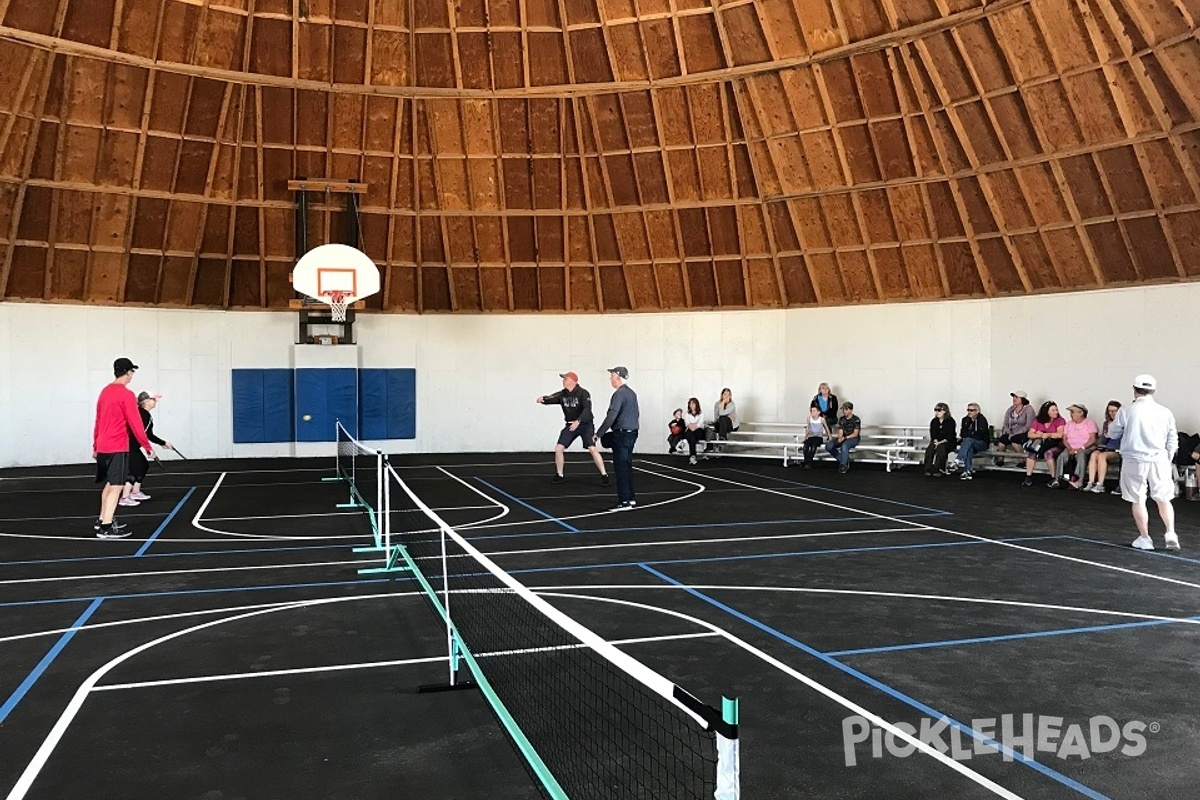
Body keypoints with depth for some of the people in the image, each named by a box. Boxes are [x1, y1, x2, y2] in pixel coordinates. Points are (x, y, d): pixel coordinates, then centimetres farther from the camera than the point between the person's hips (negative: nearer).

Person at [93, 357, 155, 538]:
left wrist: (95, 446, 25)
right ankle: (106, 528, -8)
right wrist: (147, 446, -9)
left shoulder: (105, 391, 12)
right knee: (116, 486, -6)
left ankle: (102, 520, 27)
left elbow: (98, 420, 18)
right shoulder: (126, 394, -13)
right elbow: (135, 424, -15)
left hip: (102, 447, 9)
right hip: (117, 448, -9)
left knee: (109, 484, 20)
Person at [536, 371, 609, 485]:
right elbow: (552, 399, -11)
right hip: (570, 425, 6)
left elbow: (587, 409, -29)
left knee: (592, 449, -18)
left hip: (585, 424, -6)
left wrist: (578, 421, -44)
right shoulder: (562, 394, 1)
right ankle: (559, 475, 14)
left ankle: (604, 475, -9)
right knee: (558, 448, -2)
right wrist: (543, 399, -34)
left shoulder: (583, 393, -17)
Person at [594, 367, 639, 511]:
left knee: (620, 467, -6)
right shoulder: (632, 393, 15)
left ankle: (624, 502, -7)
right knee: (627, 466, 16)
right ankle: (631, 497, 22)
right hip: (632, 432, 10)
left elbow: (611, 416, -22)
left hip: (622, 434, -10)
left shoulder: (619, 394, -15)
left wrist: (598, 434, -19)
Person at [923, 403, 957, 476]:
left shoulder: (950, 421, -5)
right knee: (929, 448, -27)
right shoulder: (934, 421, 10)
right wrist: (936, 441, -13)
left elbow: (949, 436, -10)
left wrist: (940, 442, -20)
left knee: (941, 448, -35)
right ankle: (928, 470, -29)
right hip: (936, 441, 4)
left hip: (948, 443, -4)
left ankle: (937, 470, -35)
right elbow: (932, 434, 8)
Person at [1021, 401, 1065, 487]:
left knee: (1048, 453, -35)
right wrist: (1039, 435, -15)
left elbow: (1060, 435, -16)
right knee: (1031, 452, -26)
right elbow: (1030, 434, 2)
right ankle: (1028, 478, -22)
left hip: (1055, 445, -3)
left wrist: (1046, 435, -10)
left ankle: (1054, 479, -26)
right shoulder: (1038, 420, 8)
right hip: (1039, 444, 4)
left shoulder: (1060, 421, -1)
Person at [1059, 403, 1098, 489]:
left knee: (1081, 456, -37)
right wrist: (1069, 448, -8)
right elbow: (1064, 439, 12)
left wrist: (1081, 448, -19)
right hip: (1071, 448, 4)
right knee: (1062, 456, -28)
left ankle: (1078, 480, -46)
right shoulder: (1068, 424, 20)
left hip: (1086, 448, -4)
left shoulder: (1090, 423, 4)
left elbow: (1092, 439, -7)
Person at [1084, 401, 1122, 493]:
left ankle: (1100, 485, -34)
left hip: (1117, 451, -5)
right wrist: (1106, 435, -3)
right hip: (1105, 448, 5)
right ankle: (1091, 483, -35)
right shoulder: (1106, 423, 19)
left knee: (1101, 456, -32)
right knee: (1094, 454, -27)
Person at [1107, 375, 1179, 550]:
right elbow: (1173, 441, 7)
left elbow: (1113, 433, 3)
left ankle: (1145, 538, 12)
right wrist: (1167, 460, 20)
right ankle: (1171, 533, 1)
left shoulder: (1126, 411, -8)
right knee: (1164, 499, 14)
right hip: (1159, 460, 2)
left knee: (1138, 501, 8)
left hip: (1134, 461, -2)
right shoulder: (1165, 412, 1)